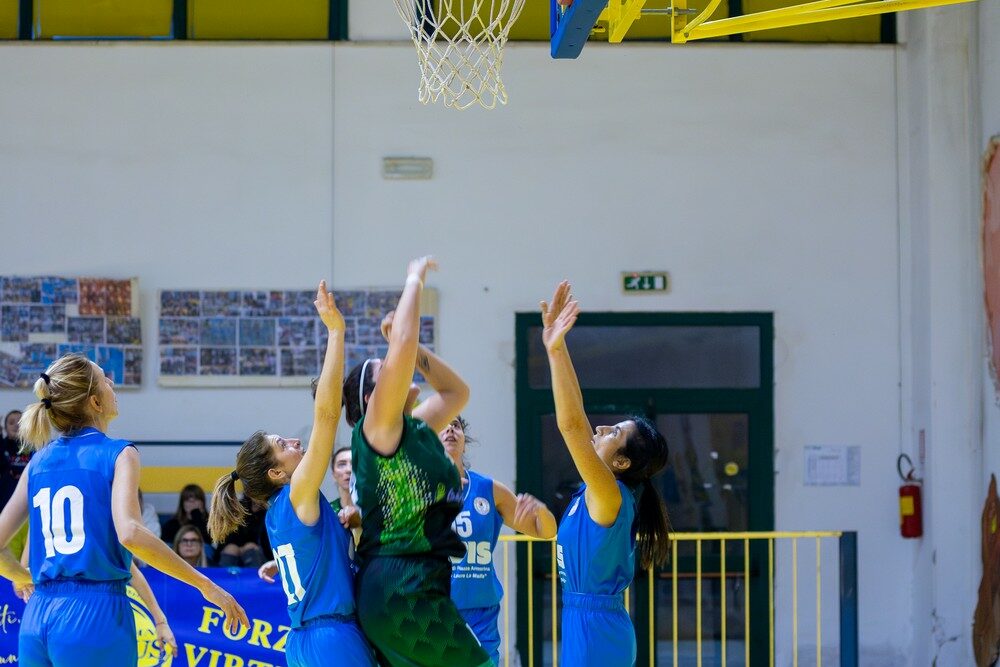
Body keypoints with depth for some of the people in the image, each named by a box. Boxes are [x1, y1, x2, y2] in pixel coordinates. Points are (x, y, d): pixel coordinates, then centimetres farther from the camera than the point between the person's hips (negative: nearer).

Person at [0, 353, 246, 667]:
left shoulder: (39, 461, 12)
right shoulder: (118, 453, -3)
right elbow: (129, 533, -19)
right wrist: (205, 585, -14)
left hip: (36, 621, 5)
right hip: (96, 617, -5)